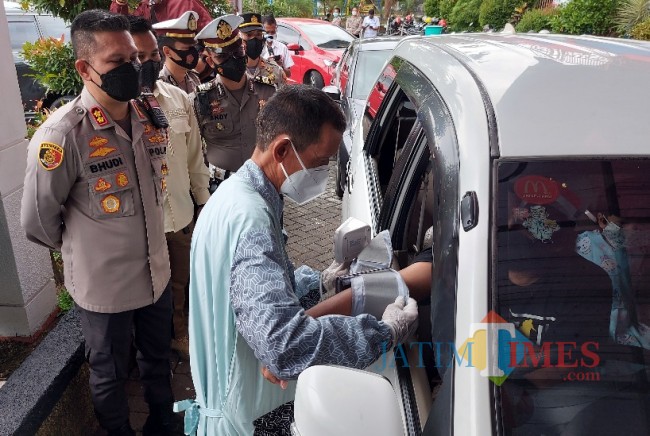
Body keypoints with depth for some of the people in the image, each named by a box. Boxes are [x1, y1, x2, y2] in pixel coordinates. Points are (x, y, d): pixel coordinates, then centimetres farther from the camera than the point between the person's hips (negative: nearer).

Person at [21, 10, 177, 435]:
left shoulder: (150, 119, -4)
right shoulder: (62, 134, -22)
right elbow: (38, 221, -12)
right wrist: (84, 246, 3)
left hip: (157, 272, 6)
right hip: (103, 286, -5)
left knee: (158, 359, 25)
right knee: (110, 375, 19)